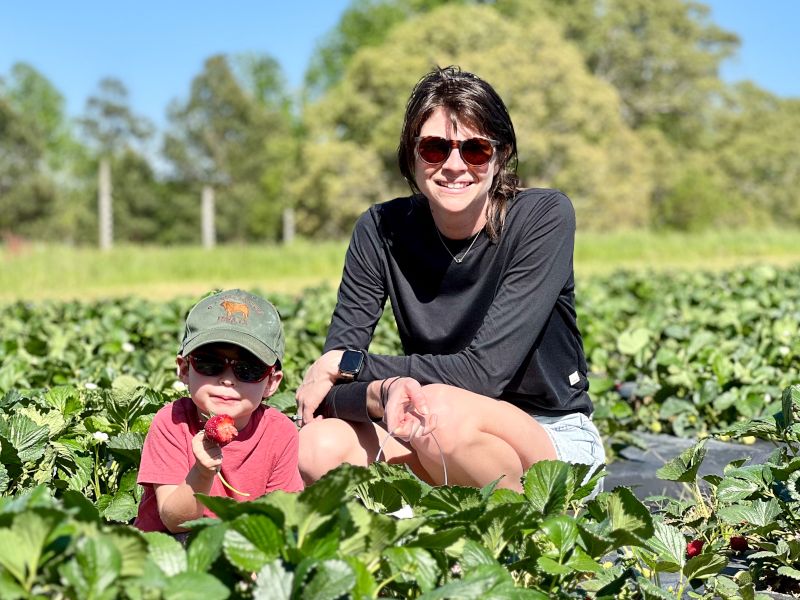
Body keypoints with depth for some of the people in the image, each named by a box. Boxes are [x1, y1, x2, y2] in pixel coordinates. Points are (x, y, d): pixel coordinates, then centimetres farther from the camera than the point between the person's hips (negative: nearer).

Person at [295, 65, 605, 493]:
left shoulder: (543, 217, -14)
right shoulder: (382, 231, -5)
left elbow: (485, 369, -21)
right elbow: (329, 383, -11)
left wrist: (348, 362, -18)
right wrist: (384, 391, -35)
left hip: (556, 442, -2)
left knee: (443, 409, -34)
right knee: (320, 446, -25)